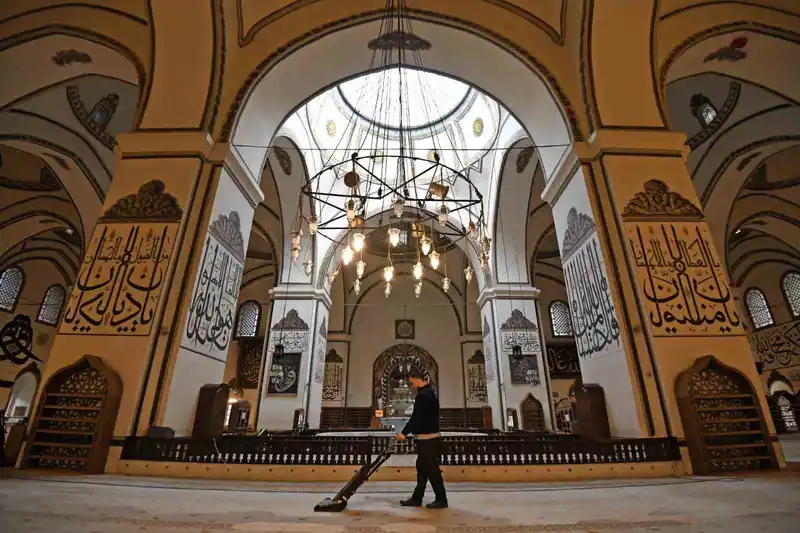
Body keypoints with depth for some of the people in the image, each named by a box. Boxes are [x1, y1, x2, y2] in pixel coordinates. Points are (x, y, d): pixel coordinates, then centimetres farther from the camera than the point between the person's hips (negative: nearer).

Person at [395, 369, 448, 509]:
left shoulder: (423, 395, -21)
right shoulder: (431, 390, 12)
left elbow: (416, 417, -23)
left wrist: (404, 433, -15)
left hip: (427, 437, -10)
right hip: (431, 435, 11)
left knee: (431, 468, 0)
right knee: (422, 467, 14)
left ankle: (441, 499, 10)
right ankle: (417, 498, 22)